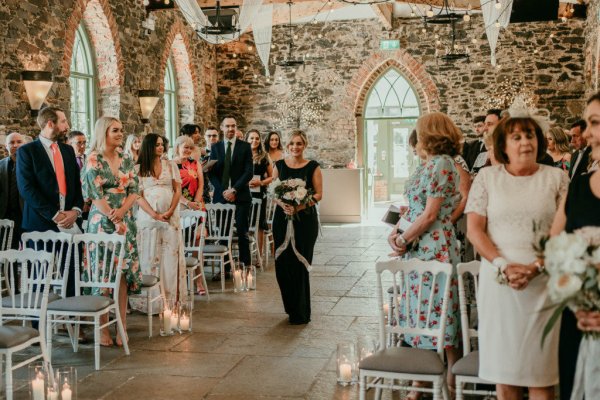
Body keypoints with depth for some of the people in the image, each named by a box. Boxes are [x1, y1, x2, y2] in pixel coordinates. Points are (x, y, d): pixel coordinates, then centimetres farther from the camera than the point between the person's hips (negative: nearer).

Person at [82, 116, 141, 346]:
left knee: (123, 273, 3)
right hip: (102, 222, -5)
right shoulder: (93, 160, -4)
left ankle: (122, 326, 7)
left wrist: (121, 211, -11)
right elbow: (95, 195, -9)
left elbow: (134, 191, 6)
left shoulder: (126, 160, 11)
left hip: (126, 222, 5)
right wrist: (114, 220, -13)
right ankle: (102, 329, 5)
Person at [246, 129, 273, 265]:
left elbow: (271, 177, 10)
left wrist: (261, 182, -8)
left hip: (260, 194, 1)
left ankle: (259, 255, 11)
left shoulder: (264, 157, 8)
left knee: (260, 225, 3)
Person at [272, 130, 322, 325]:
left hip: (305, 219, -2)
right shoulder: (279, 165, 9)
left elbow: (318, 194, -3)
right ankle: (291, 307, 19)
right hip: (282, 218, 3)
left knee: (300, 264, -2)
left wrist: (299, 207, -17)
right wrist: (282, 204, -14)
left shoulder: (313, 167, 1)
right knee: (282, 264, -1)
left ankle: (301, 312, 11)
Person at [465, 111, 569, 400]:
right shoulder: (487, 177, 6)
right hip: (499, 281, 0)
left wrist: (536, 267, -13)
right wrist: (503, 266, -13)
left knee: (542, 366, 1)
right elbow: (474, 229, 0)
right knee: (505, 363, 5)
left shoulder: (556, 178, 6)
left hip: (544, 283, 0)